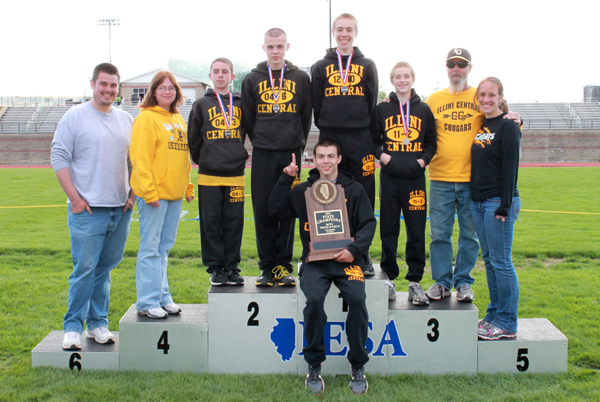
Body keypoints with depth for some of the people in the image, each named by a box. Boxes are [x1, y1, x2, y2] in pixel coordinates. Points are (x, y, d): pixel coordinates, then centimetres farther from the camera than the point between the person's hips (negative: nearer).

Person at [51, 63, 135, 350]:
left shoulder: (126, 120, 14)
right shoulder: (75, 117, -1)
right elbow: (59, 157, -5)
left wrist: (133, 193, 8)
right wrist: (74, 197, -10)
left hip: (120, 209, 5)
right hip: (87, 209, -4)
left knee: (106, 267, 10)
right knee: (84, 268, -4)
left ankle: (98, 323, 20)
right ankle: (73, 327, 7)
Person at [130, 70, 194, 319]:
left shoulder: (178, 119, 18)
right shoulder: (146, 118, -5)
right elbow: (140, 157, -11)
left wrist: (188, 186, 15)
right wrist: (148, 191, -18)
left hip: (175, 194, 7)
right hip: (153, 194, -7)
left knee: (164, 247, 12)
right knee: (150, 248, -4)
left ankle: (162, 297, 19)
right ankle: (147, 302, 1)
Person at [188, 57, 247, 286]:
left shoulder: (241, 104, 10)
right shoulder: (201, 105, 7)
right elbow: (193, 140, 9)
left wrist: (240, 156, 11)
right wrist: (202, 161, 10)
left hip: (236, 175, 1)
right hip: (209, 176, -1)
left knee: (234, 223, 4)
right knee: (211, 224, 2)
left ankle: (232, 267, 13)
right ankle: (215, 268, 12)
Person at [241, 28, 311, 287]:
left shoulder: (301, 78, 7)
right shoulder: (252, 80, 7)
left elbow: (306, 118, 9)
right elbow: (248, 119, 11)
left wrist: (297, 146, 7)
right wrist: (260, 142, 9)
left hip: (291, 154, 0)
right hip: (262, 155, 0)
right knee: (263, 212, 1)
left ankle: (283, 266, 10)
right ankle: (267, 267, 9)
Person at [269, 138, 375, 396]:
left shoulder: (354, 190, 12)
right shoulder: (303, 191, 15)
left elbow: (368, 223, 6)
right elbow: (276, 210, 8)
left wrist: (354, 249, -10)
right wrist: (286, 179, 2)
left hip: (346, 259, 0)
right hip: (314, 261, 0)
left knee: (357, 299, -27)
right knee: (314, 299, -29)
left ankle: (358, 366, -7)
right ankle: (314, 365, -8)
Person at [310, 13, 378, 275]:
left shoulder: (367, 66, 11)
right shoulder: (321, 67, 10)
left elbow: (372, 103, 9)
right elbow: (316, 104, 9)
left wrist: (362, 128, 4)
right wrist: (326, 128, 6)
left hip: (360, 140, 0)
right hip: (329, 138, 0)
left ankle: (362, 254, 8)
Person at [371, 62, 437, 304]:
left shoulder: (424, 110, 10)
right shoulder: (382, 109, 8)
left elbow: (431, 143, 12)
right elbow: (373, 140, 10)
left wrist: (422, 161, -5)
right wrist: (383, 156, -7)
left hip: (415, 177, 0)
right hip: (389, 177, 0)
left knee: (417, 231, 0)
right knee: (388, 230, 4)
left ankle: (415, 282, 9)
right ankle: (389, 279, 15)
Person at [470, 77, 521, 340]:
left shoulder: (507, 126, -8)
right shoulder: (481, 126, 14)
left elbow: (510, 168, -13)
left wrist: (504, 206, -17)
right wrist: (474, 198, 12)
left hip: (498, 202, -8)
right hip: (478, 202, 8)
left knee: (501, 262, -4)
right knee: (489, 260, 13)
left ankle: (507, 324, 4)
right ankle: (494, 315, 23)